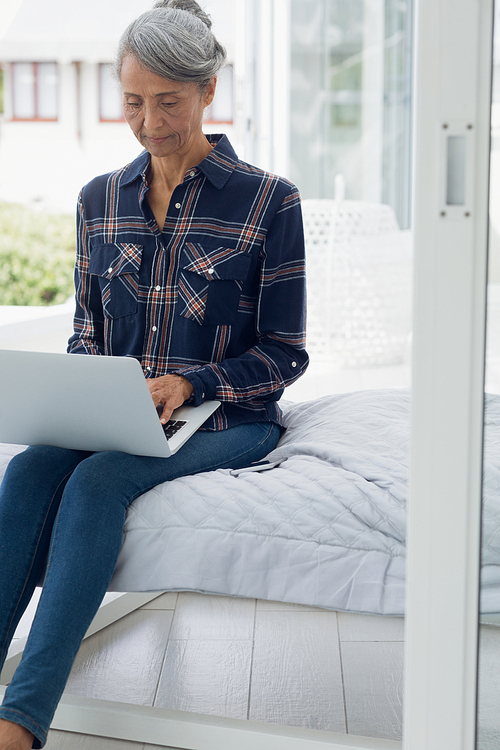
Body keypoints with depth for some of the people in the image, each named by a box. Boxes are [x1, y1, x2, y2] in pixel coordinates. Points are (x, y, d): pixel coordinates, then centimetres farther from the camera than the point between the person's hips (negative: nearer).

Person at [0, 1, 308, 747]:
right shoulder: (100, 199, 11)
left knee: (99, 478, -32)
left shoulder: (268, 201, -3)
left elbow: (284, 355, -3)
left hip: (228, 421, -4)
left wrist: (191, 384, -19)